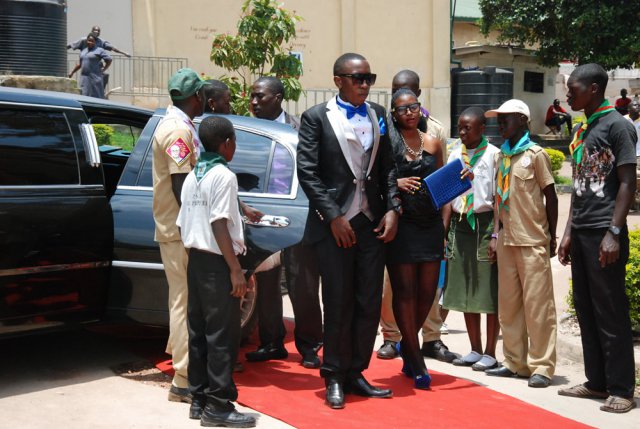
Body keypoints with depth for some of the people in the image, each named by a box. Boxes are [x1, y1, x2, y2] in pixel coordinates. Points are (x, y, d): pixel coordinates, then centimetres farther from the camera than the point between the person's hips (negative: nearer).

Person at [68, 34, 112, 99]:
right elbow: (80, 64, 28)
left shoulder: (99, 50, -2)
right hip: (85, 78, 6)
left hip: (95, 78, -6)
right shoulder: (83, 51, 19)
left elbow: (109, 60, -3)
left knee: (97, 96, -4)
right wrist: (72, 72, 29)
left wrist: (103, 70, -7)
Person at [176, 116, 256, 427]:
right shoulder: (223, 176, -12)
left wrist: (194, 258, 20)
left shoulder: (192, 176, 12)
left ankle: (199, 398, 19)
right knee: (222, 335, -3)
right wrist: (236, 270, -18)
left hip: (195, 261, 9)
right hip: (217, 263, -9)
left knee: (199, 331, 12)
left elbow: (182, 225, 13)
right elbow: (219, 225, -19)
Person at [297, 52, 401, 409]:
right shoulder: (316, 117, -2)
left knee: (370, 305, 7)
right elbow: (308, 172, -8)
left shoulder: (378, 115, 11)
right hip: (335, 223, -4)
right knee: (339, 306, 3)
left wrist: (392, 208, 0)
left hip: (373, 222, 5)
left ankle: (356, 374, 21)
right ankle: (334, 378, 17)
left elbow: (387, 166, 13)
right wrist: (333, 217, -13)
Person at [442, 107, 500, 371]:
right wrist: (443, 231, 7)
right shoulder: (455, 155, 11)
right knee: (465, 290, 10)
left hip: (485, 223, -6)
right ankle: (475, 350, 21)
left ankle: (490, 353, 10)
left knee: (489, 291, 0)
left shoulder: (493, 155, -6)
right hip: (459, 223, 6)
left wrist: (496, 234, -12)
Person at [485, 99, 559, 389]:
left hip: (533, 241, -6)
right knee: (508, 304, 8)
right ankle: (515, 362, 16)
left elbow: (550, 196, -2)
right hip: (507, 241, 7)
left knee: (537, 304, -4)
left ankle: (541, 366, 1)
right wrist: (495, 235, 12)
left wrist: (552, 237, -2)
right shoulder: (501, 156, 14)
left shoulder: (535, 154, -4)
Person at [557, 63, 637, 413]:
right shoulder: (581, 131, 15)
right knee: (585, 309, 11)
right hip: (581, 232, 8)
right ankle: (596, 381, 20)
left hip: (604, 233, -8)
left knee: (610, 312, -3)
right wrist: (568, 232, 15)